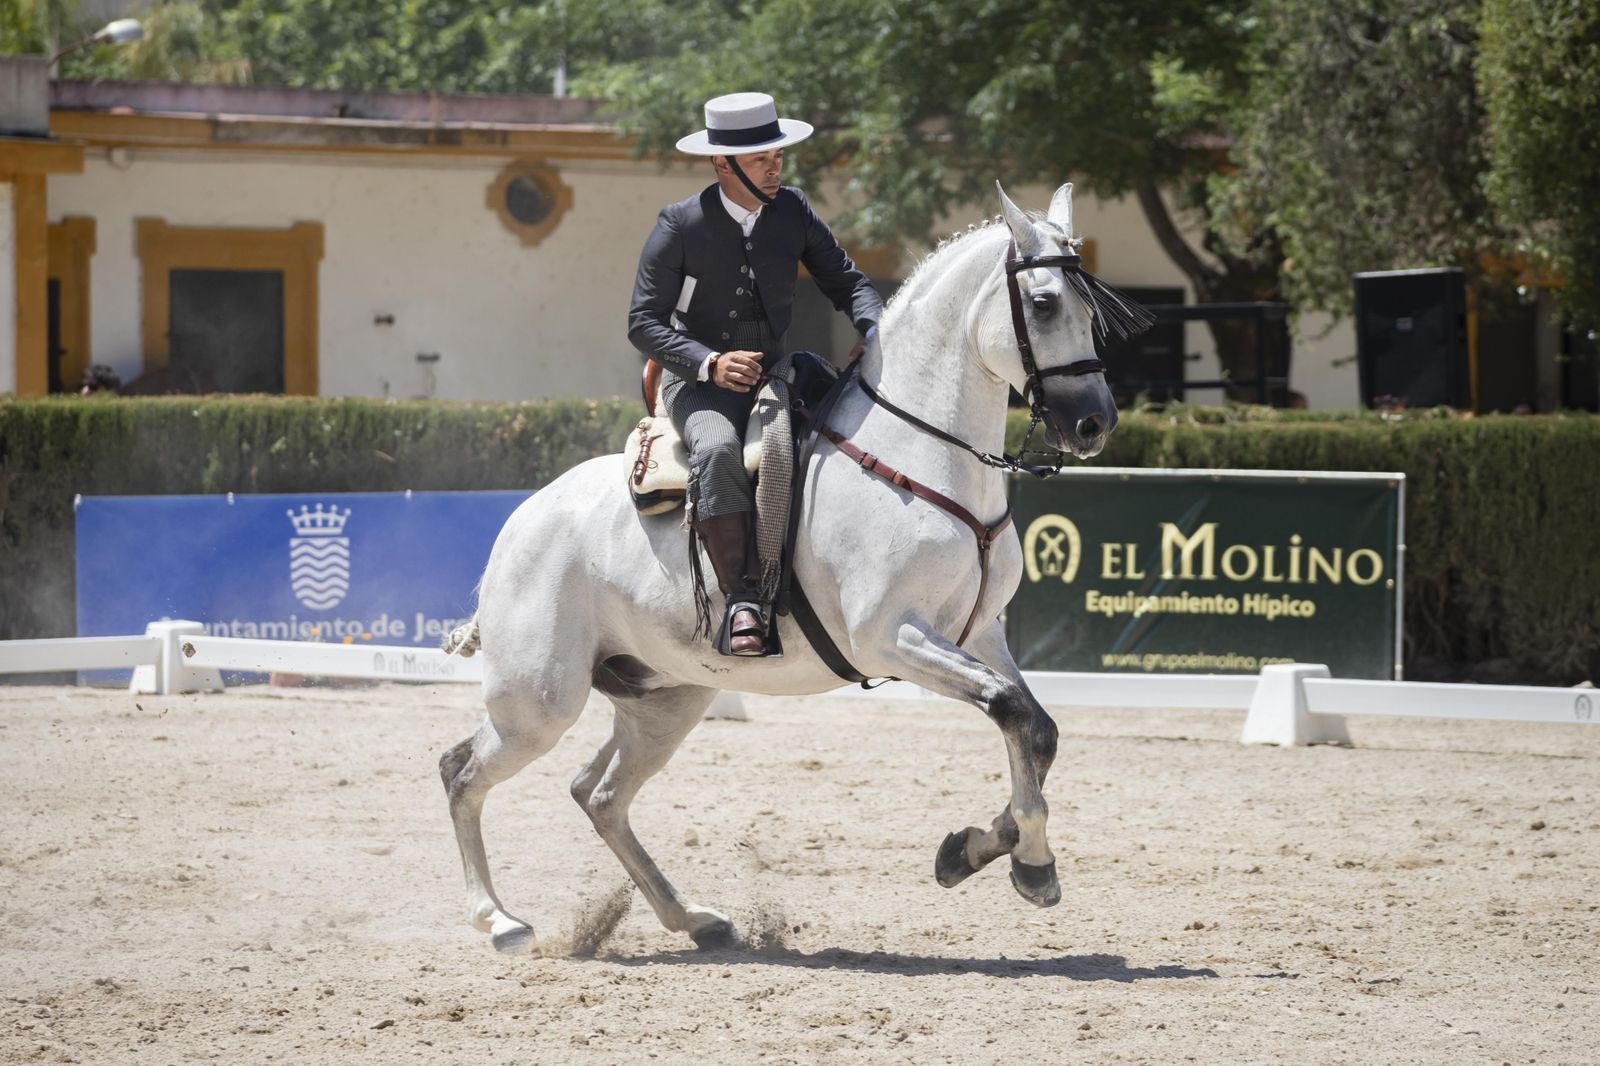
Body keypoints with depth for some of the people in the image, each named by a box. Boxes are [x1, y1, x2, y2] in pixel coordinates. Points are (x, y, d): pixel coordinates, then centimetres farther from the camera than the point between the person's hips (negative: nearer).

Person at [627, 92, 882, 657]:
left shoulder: (793, 211, 3)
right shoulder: (679, 225, -9)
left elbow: (846, 282, 8)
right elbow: (644, 323, -8)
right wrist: (710, 363, -24)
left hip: (774, 376, 4)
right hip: (700, 383, -4)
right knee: (719, 450, -38)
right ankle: (743, 600, -40)